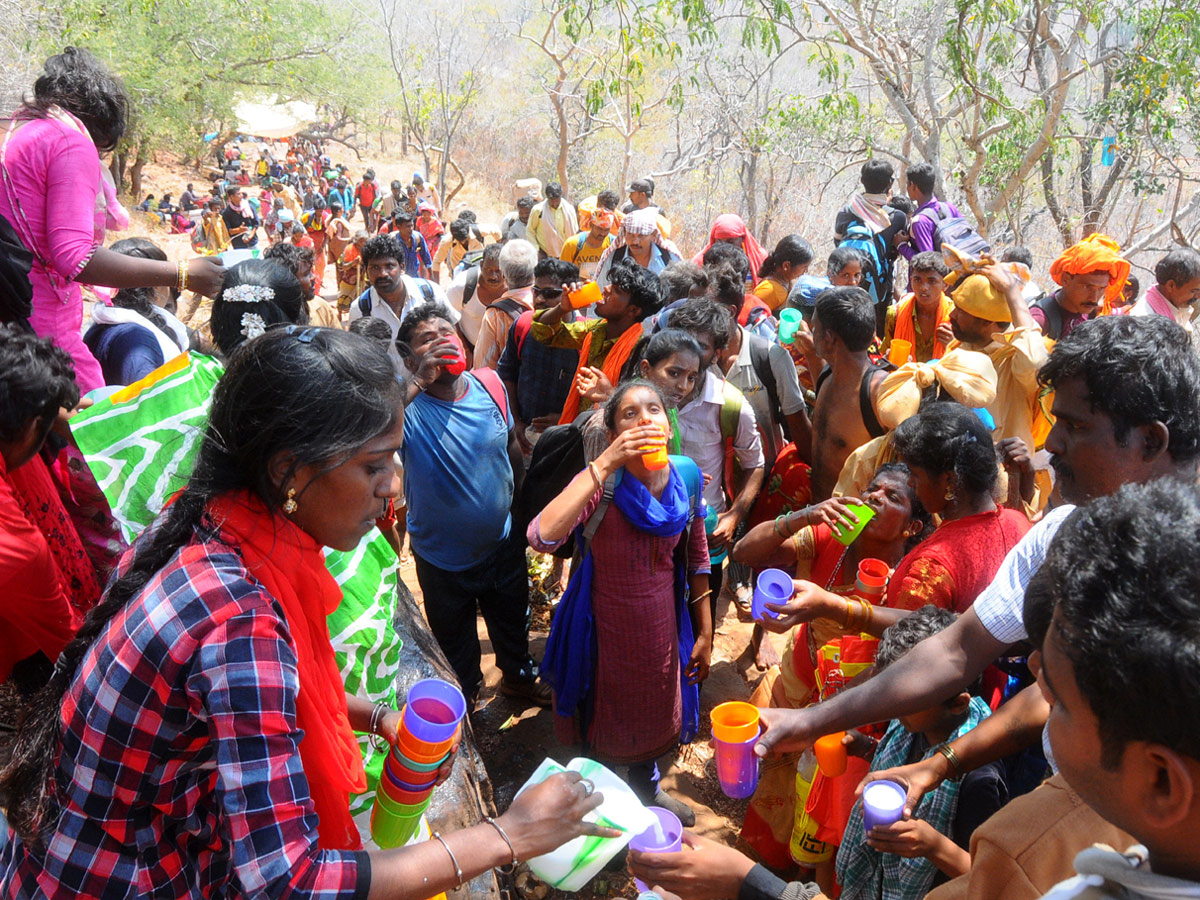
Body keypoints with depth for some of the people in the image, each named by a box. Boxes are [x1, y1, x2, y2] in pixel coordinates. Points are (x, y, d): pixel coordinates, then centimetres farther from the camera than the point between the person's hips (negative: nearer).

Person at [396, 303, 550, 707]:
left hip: (504, 542, 4)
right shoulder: (408, 406, -25)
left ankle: (518, 675, 59)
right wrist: (419, 381, -46)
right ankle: (463, 698, 52)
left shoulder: (489, 384, -11)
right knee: (456, 647, 23)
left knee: (513, 621, 30)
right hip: (444, 557, -3)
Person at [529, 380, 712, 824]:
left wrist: (704, 632, 6)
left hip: (661, 623, 4)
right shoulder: (602, 482, -25)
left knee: (654, 709, 27)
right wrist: (606, 463, -42)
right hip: (604, 625, -4)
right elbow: (542, 536, -43)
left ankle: (646, 784, 58)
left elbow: (695, 559, 2)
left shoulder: (686, 475, -11)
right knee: (602, 716, 18)